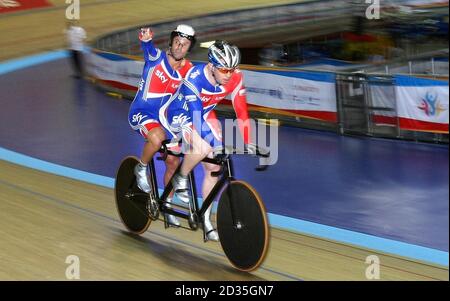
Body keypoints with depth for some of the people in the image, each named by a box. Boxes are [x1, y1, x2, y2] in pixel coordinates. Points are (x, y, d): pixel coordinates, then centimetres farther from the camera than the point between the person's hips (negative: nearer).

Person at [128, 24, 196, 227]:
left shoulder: (188, 70, -2)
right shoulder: (157, 57, -14)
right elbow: (147, 46, -35)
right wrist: (146, 38, -58)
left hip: (163, 117, 5)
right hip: (141, 113, -5)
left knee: (173, 161, 0)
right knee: (157, 138, -36)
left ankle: (167, 204, 20)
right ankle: (141, 169, -7)